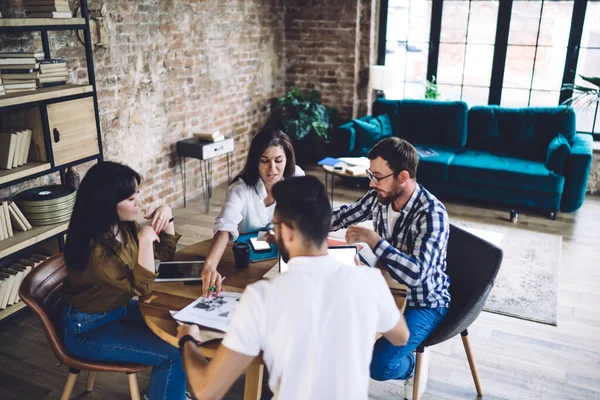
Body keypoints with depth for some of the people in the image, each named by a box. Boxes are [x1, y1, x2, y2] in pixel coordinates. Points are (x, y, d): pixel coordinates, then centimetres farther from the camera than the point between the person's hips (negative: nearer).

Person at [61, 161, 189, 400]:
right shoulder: (94, 248, -30)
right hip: (87, 328, -8)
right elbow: (141, 288, -25)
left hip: (117, 308, 8)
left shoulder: (124, 225, -6)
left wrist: (167, 216, -9)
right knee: (174, 353, -16)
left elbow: (165, 253, 6)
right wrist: (145, 239, -31)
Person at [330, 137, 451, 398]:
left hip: (423, 303, -6)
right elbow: (343, 216, 8)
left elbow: (415, 274, -39)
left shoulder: (432, 214, -31)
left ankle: (412, 365, 15)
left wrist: (372, 238, -35)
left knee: (377, 366, -19)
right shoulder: (379, 197, -10)